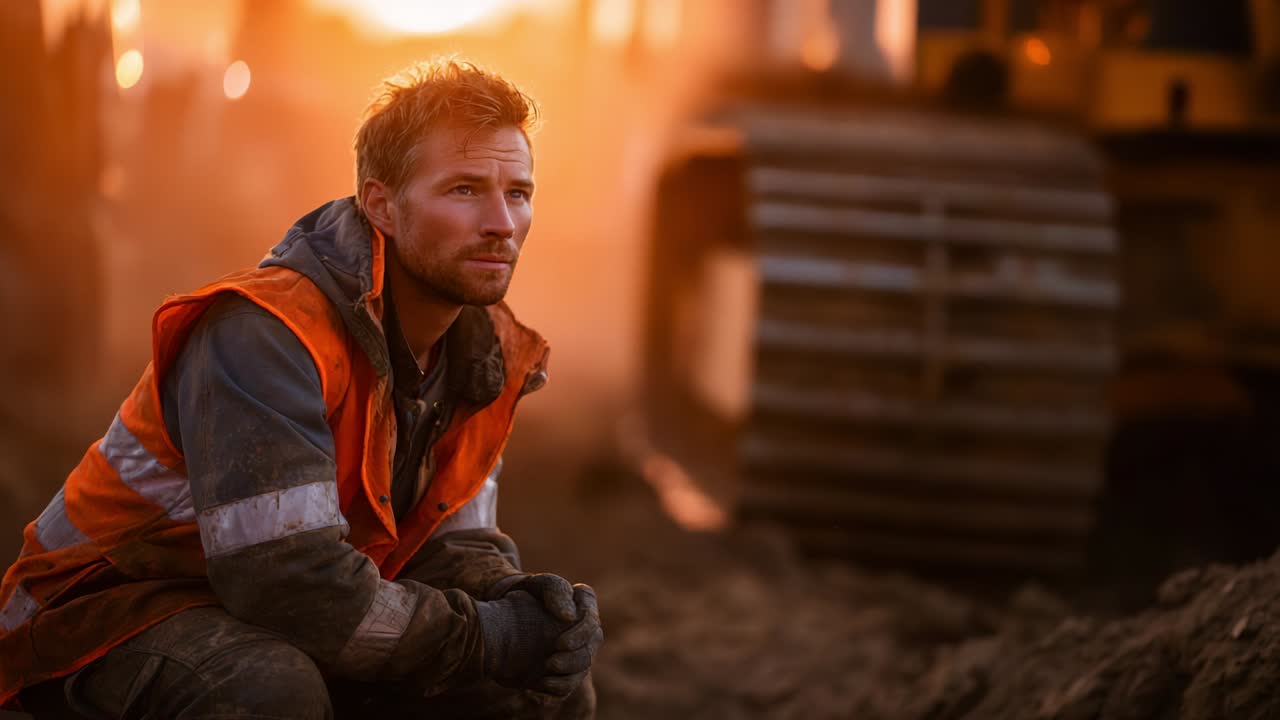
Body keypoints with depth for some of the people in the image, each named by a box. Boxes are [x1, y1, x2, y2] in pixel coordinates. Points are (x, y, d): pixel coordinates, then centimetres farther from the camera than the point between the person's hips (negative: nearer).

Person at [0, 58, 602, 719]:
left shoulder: (490, 354, -1)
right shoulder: (262, 335, -28)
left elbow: (455, 542, 2)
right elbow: (291, 583, -36)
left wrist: (521, 606, -22)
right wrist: (490, 635, -27)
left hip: (290, 640, 8)